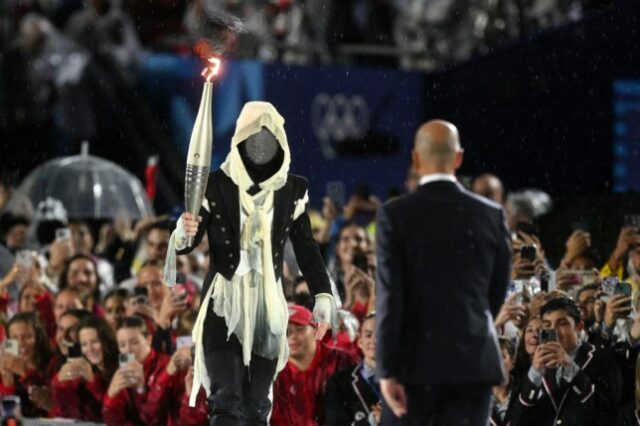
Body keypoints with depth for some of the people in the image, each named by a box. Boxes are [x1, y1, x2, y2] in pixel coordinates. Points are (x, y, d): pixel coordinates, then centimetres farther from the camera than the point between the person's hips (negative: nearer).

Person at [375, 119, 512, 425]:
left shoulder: (396, 214, -6)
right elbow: (499, 289, 12)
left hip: (417, 363, -2)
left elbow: (389, 298, -10)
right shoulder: (491, 214, 2)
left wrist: (387, 370, -10)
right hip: (474, 362, 2)